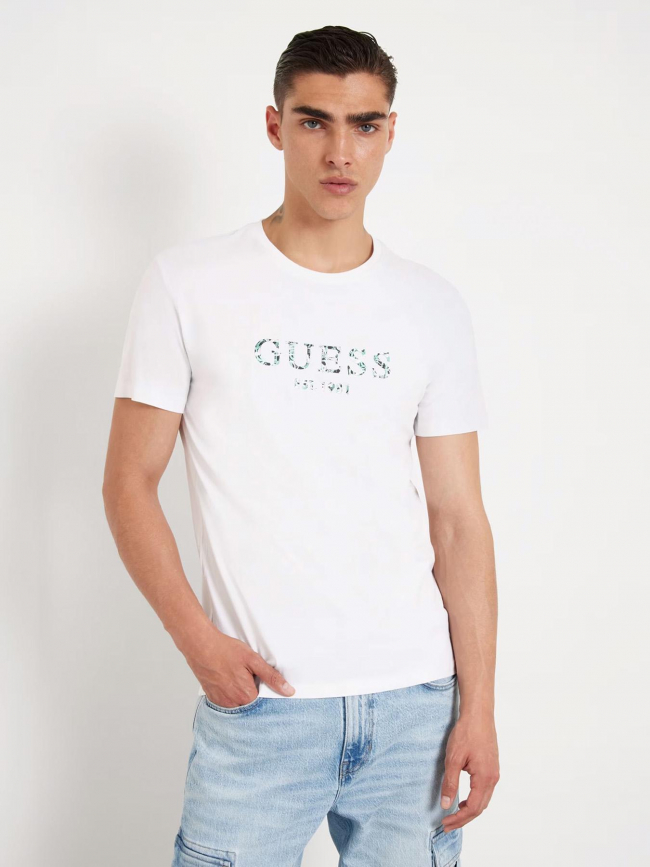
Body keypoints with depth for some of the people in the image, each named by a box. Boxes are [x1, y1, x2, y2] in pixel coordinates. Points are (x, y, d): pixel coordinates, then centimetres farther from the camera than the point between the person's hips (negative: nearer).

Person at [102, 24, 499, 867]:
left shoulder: (433, 307, 6)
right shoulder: (187, 283, -1)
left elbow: (458, 516, 5)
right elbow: (129, 482, 0)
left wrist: (478, 705, 0)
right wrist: (199, 639, -11)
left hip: (416, 701, 3)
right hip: (258, 704, -2)